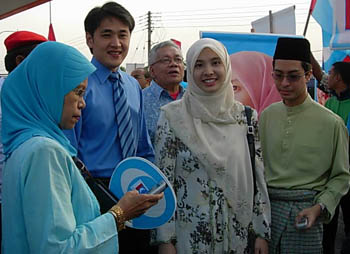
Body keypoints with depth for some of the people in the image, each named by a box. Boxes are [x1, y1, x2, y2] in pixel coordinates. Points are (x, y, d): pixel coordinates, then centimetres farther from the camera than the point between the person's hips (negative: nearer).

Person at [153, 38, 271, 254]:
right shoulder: (173, 116, -8)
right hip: (188, 233, -2)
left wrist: (262, 232, 1)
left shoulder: (246, 116, 1)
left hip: (237, 231, 3)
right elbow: (163, 180, -7)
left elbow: (258, 177, 3)